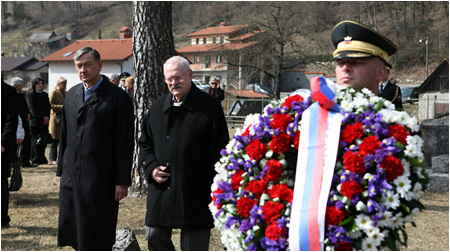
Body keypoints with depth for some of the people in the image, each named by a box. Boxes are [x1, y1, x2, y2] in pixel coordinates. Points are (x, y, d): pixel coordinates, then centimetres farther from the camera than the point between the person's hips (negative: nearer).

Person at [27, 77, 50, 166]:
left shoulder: (45, 95, 17)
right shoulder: (31, 94, 0)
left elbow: (48, 107, 13)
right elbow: (33, 108, -8)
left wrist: (47, 117, -4)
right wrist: (43, 117, -12)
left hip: (45, 121, 5)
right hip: (35, 120, -5)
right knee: (35, 140, -4)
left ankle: (42, 158, 13)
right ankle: (35, 160, 0)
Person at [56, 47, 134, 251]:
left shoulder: (117, 97, -7)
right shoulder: (71, 95, 12)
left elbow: (125, 143, -9)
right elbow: (64, 136, 17)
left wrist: (123, 181, -12)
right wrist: (61, 170, 14)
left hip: (100, 179, -6)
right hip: (71, 177, 6)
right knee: (69, 228, 9)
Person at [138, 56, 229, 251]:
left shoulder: (209, 107, -6)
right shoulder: (158, 107, 9)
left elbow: (219, 151, -6)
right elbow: (145, 143, 17)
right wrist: (151, 167, -2)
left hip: (195, 193, -5)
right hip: (161, 189, 5)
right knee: (154, 236, 11)